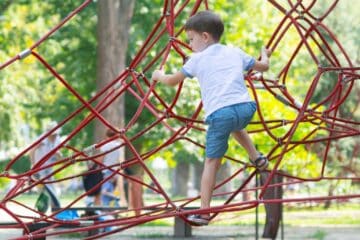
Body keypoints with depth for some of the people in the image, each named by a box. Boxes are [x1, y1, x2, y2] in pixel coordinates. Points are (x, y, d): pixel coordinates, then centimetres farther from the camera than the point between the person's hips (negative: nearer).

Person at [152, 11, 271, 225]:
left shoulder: (198, 59, 14)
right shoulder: (235, 52, 22)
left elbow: (172, 81, 24)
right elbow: (263, 66, 35)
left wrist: (159, 76, 46)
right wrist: (265, 55, 58)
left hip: (219, 113, -4)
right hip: (245, 107, 4)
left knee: (212, 161, 3)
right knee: (235, 125, 41)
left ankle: (204, 212, 1)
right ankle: (257, 158, 33)